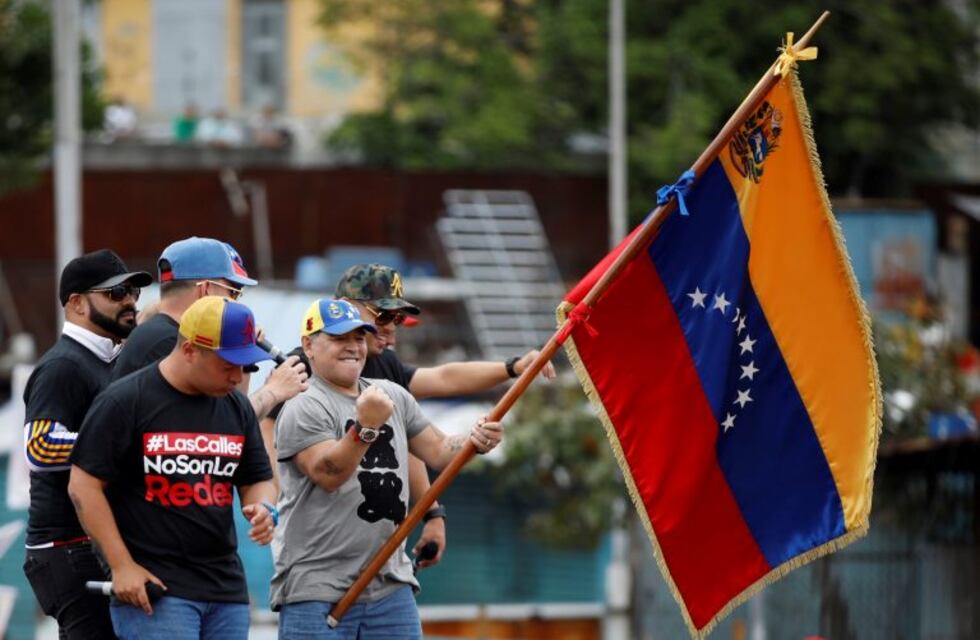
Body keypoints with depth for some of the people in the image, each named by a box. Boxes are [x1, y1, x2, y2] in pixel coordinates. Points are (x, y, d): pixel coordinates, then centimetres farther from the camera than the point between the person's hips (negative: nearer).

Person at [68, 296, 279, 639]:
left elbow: (257, 479, 21)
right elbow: (84, 485, -7)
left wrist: (263, 508, -4)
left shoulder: (236, 407, 12)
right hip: (153, 589, -7)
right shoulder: (124, 401, -7)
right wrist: (122, 566, -11)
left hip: (227, 592, 7)